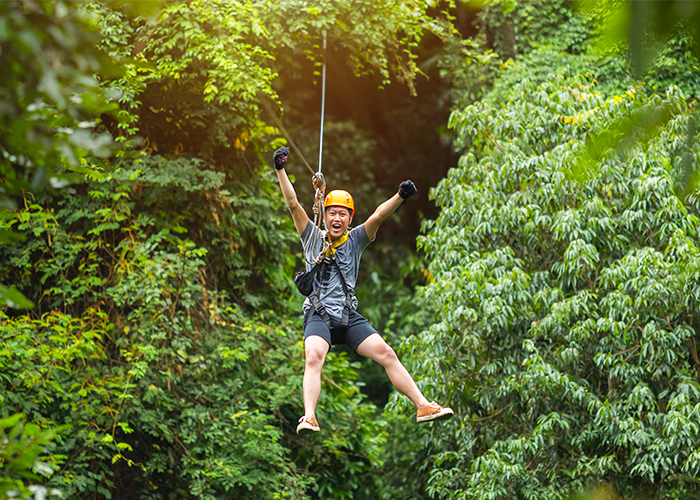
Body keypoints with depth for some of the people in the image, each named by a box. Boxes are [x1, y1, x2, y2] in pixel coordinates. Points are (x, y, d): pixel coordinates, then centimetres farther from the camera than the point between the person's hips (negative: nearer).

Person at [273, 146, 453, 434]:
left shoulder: (356, 240, 12)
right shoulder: (313, 237, 9)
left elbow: (378, 216, -4)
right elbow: (293, 204, 1)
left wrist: (400, 197, -20)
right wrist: (280, 171, -8)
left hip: (350, 318, 3)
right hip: (318, 316, -2)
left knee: (386, 354, -9)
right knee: (314, 357, -28)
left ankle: (423, 407, -7)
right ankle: (309, 418, -42)